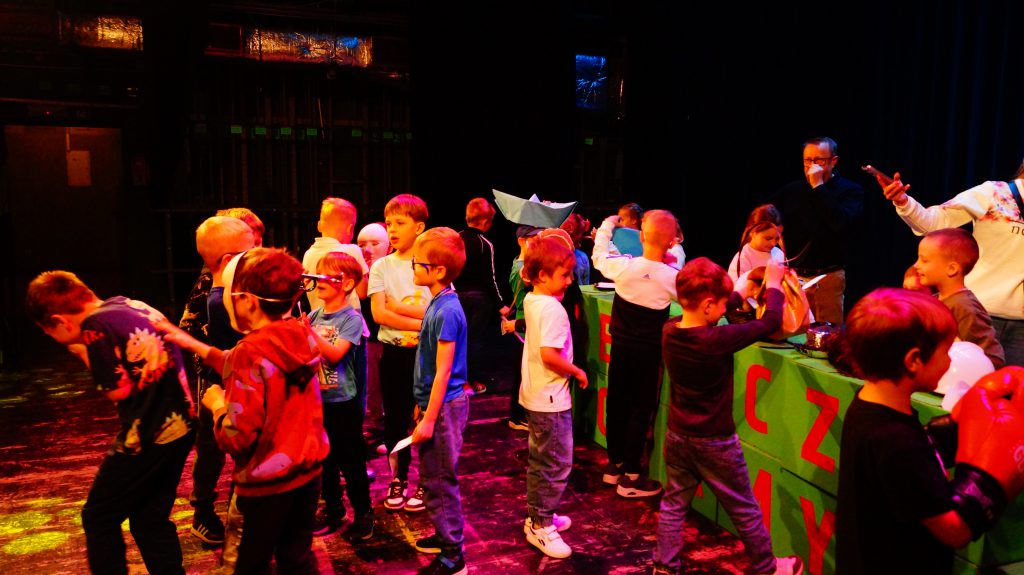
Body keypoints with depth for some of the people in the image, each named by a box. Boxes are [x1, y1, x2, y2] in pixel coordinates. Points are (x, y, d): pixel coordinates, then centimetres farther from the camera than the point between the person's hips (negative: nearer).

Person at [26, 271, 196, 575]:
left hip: (147, 438, -8)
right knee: (151, 520, 19)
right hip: (181, 426, 8)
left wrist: (85, 355, -4)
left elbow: (120, 390, -13)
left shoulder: (96, 326, -15)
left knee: (98, 519, 13)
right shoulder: (130, 305, 8)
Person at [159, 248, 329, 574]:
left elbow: (237, 438, -25)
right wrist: (192, 344, 15)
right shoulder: (302, 337, -3)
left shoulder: (249, 353, -23)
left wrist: (217, 405, -6)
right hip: (307, 470, 6)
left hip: (268, 482, -6)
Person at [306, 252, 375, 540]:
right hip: (318, 399, 6)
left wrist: (309, 331, -33)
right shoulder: (314, 315, 5)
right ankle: (333, 510, 32)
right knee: (326, 460, 17)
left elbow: (335, 354, -24)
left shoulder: (352, 319, -13)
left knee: (351, 461, 5)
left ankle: (363, 513, 20)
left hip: (343, 402, -6)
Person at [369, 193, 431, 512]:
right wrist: (420, 321, -17)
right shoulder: (381, 266, 2)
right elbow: (379, 313, -9)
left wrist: (398, 306, -13)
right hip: (393, 351, 2)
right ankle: (398, 479, 28)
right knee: (395, 417, 11)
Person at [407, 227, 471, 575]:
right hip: (433, 402, 9)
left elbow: (443, 371, -21)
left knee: (441, 480, 2)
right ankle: (445, 535, 35)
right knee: (431, 477, 20)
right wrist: (422, 406, 19)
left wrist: (429, 419, -18)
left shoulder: (446, 311, -22)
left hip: (444, 405, -9)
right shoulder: (437, 303, 7)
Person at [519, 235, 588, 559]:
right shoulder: (553, 309, -22)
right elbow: (549, 354, -29)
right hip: (552, 399, -10)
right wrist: (577, 372, -16)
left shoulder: (531, 300, 6)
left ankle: (537, 515, 35)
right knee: (557, 465, 2)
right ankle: (540, 526, 13)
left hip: (535, 395, 10)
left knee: (540, 460, 21)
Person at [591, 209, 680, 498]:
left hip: (620, 347, 3)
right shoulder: (673, 277, -18)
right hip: (649, 352, -3)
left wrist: (606, 225, 24)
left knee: (617, 405, 16)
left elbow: (598, 256, 8)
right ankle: (630, 476, 12)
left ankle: (614, 464, 30)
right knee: (641, 411, 6)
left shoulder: (623, 266, -12)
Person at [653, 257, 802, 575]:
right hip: (715, 443, -5)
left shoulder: (669, 330, -10)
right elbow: (771, 322, -18)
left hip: (677, 438, 5)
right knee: (745, 511, 15)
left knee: (673, 504, 17)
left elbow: (703, 315, 11)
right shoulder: (717, 340, -28)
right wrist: (773, 284, -2)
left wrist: (742, 292, 16)